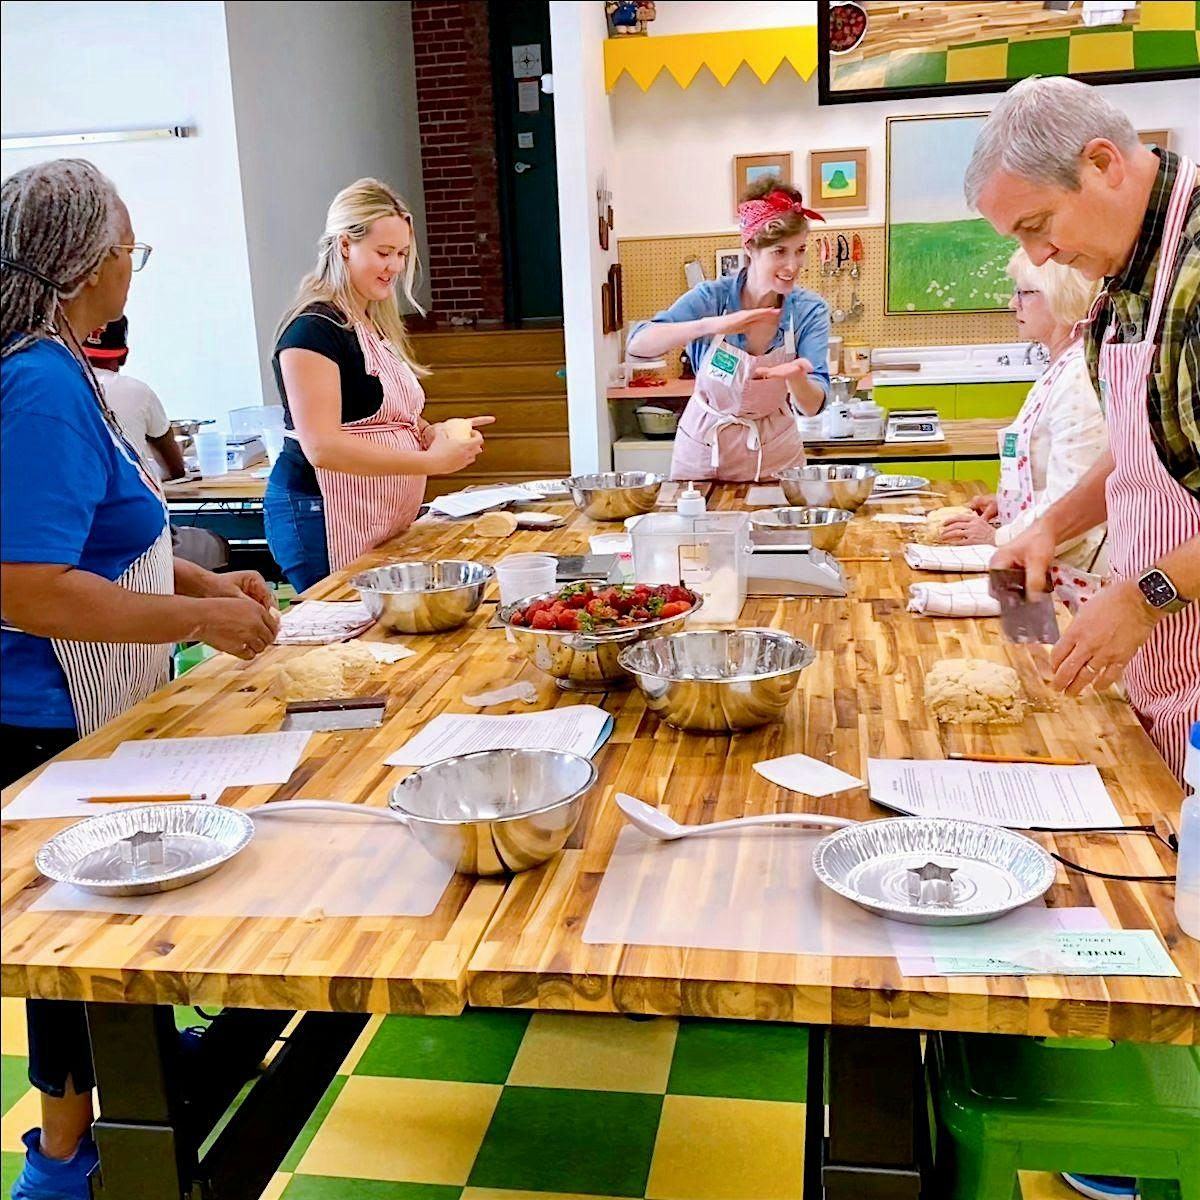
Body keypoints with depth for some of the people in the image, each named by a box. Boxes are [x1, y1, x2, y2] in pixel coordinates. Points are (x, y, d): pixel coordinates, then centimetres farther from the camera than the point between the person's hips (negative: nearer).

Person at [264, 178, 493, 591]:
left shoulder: (374, 324, 15)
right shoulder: (314, 329, -14)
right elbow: (321, 446, -22)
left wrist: (435, 433, 2)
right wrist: (429, 461, -22)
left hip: (385, 525, 9)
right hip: (322, 521, -9)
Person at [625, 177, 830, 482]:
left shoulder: (809, 310, -12)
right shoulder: (711, 297, -16)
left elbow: (812, 406, -18)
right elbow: (636, 345, -29)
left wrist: (794, 376, -41)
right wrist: (712, 325, -41)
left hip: (775, 452, 1)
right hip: (705, 448, -1)